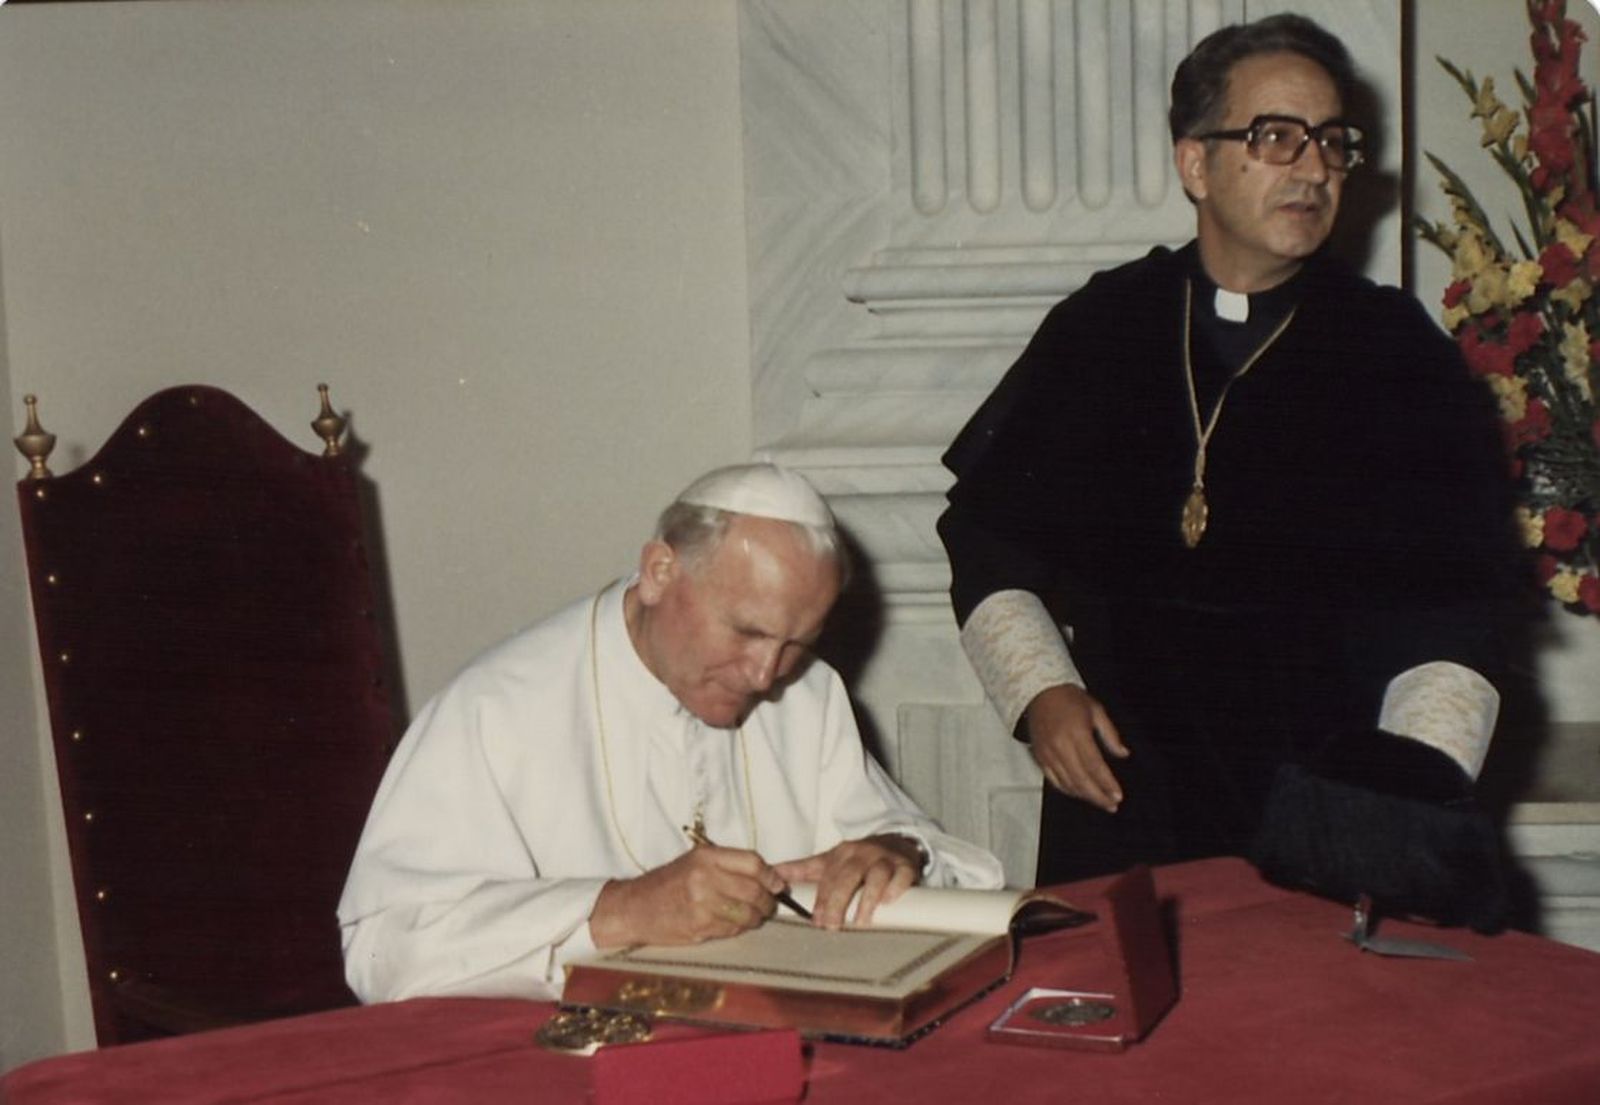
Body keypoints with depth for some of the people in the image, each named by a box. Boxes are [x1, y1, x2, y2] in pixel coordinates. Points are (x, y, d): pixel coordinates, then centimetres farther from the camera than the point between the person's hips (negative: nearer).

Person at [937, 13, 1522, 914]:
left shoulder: (1400, 355, 4)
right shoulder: (1100, 328, 8)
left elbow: (1453, 613, 0)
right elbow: (985, 533, 13)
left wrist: (1411, 797, -13)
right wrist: (1040, 691, -2)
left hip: (1328, 803, -1)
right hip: (1119, 785, 1)